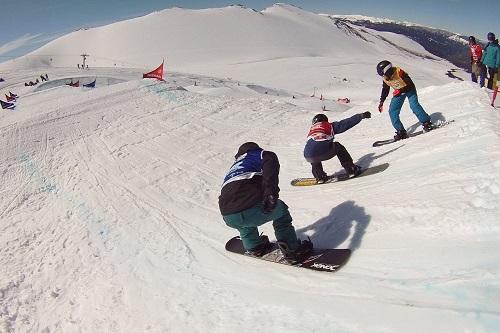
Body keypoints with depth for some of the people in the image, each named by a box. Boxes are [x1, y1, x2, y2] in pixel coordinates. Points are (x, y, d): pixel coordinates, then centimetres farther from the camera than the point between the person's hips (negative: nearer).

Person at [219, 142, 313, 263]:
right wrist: (270, 193, -18)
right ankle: (292, 250, 21)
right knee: (280, 209, 23)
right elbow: (271, 164, -7)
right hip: (252, 210, -6)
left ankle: (253, 247, 46)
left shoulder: (233, 167, 37)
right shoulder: (261, 155, 19)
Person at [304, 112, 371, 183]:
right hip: (325, 151, -3)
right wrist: (361, 116, 27)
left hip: (309, 157, 3)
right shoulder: (329, 125, 22)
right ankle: (351, 169, 27)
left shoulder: (311, 129, 33)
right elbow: (344, 124, 19)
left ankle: (319, 177, 29)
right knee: (338, 147, 28)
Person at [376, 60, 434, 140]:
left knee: (414, 105, -29)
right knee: (392, 112, -6)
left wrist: (400, 91, -30)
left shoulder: (399, 72, -28)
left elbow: (410, 84, -25)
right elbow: (385, 90, 8)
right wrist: (381, 102, 8)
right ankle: (401, 132, -2)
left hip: (409, 89, -6)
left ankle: (427, 123, -20)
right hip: (398, 92, 6)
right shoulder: (385, 79, -8)